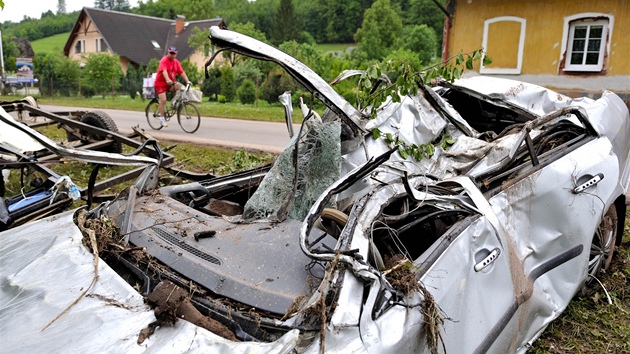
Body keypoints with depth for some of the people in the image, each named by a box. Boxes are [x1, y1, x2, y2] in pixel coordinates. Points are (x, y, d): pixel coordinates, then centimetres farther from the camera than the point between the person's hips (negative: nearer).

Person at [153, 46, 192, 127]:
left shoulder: (176, 62, 6)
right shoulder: (164, 60, -14)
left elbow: (182, 72, -1)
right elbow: (164, 71, -31)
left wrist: (187, 81, -16)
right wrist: (168, 80, -48)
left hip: (171, 83, 5)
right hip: (160, 83, -5)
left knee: (182, 87, -22)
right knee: (163, 100, -17)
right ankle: (162, 118, -7)